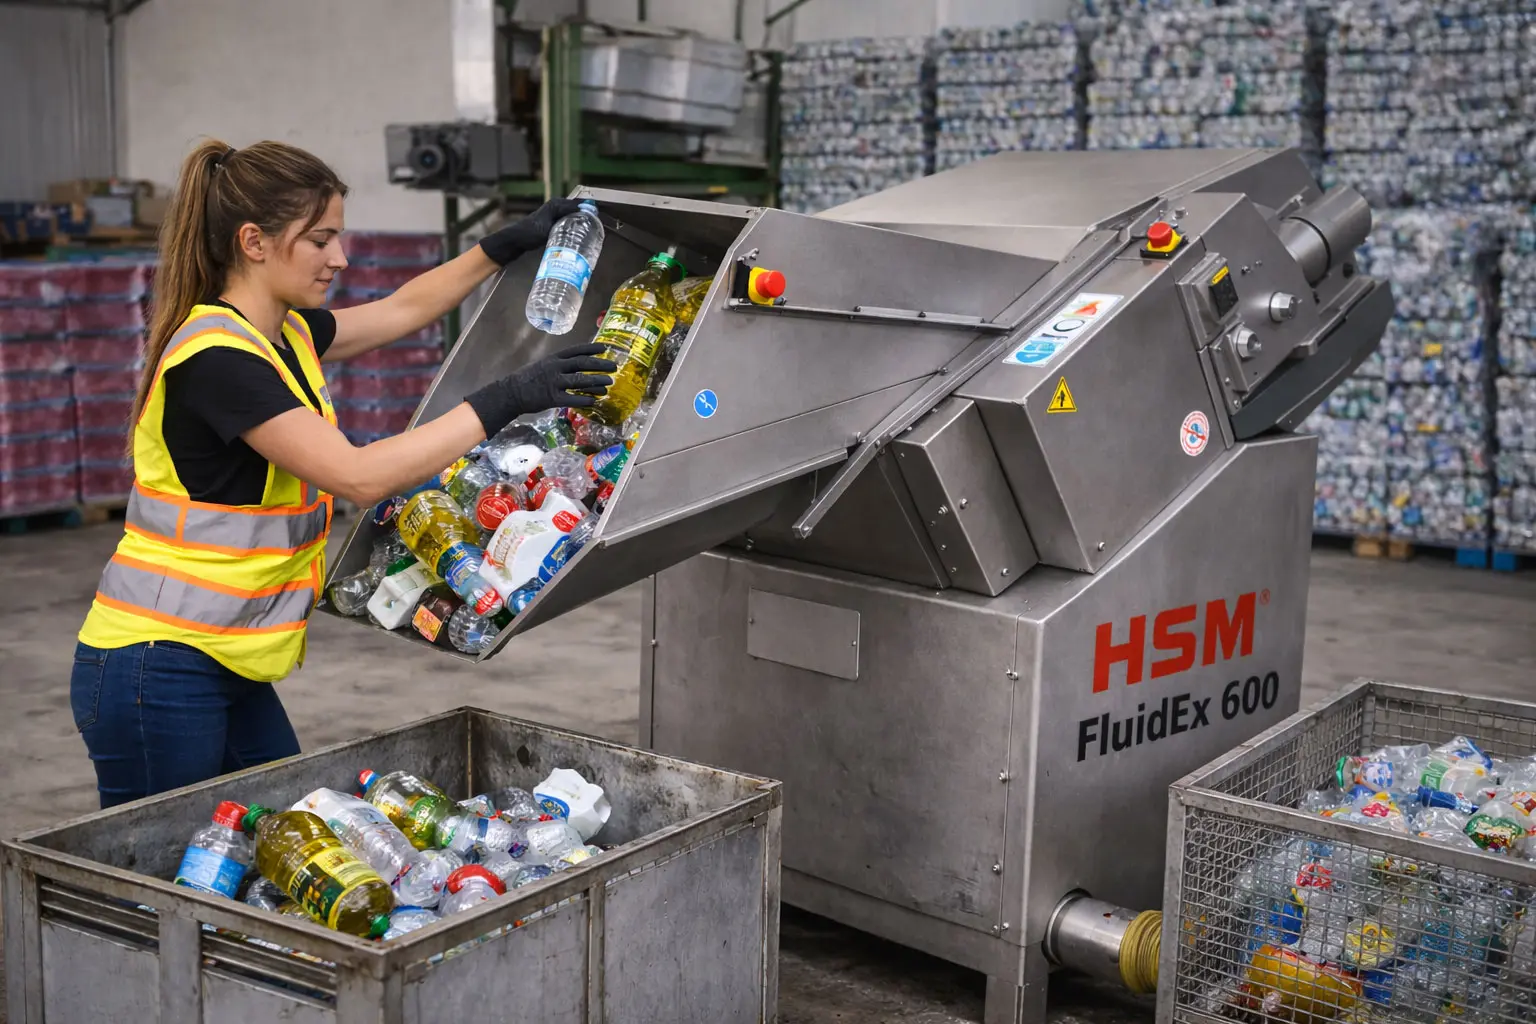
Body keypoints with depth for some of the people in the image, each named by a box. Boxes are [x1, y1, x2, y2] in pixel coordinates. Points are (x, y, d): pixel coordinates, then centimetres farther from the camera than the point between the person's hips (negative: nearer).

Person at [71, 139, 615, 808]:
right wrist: (505, 401, -25)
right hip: (157, 672, -9)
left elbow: (405, 309, 24)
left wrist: (510, 244, 19)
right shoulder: (216, 357, -21)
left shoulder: (285, 334, 7)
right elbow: (360, 475, -27)